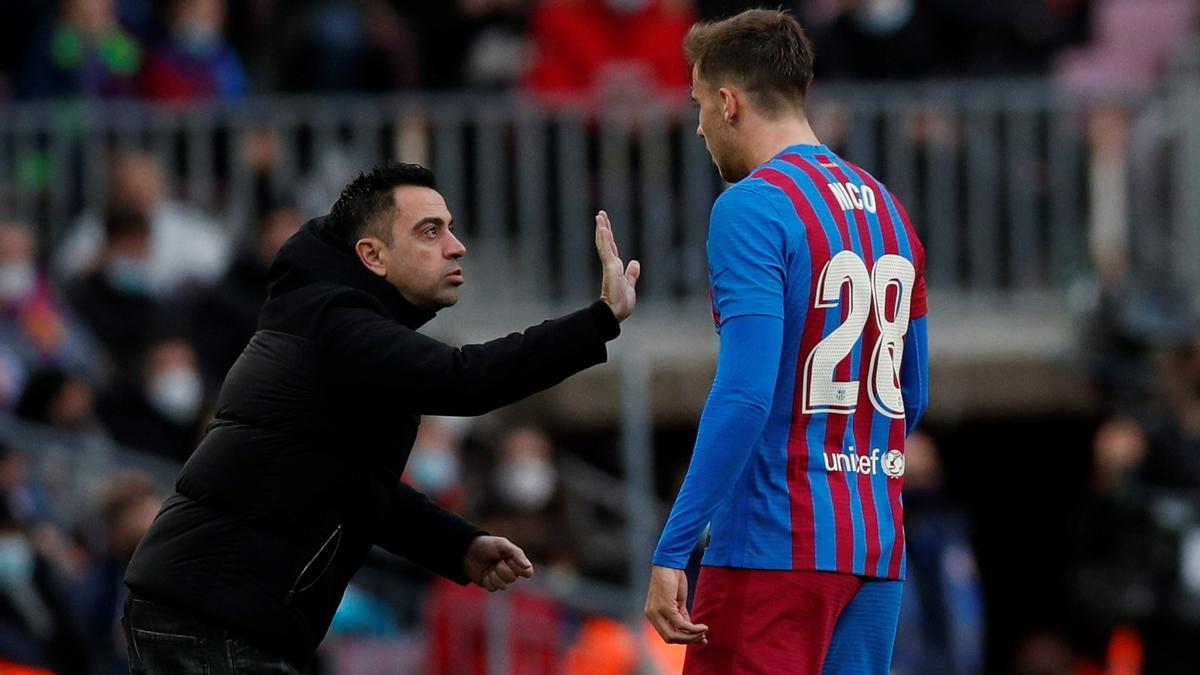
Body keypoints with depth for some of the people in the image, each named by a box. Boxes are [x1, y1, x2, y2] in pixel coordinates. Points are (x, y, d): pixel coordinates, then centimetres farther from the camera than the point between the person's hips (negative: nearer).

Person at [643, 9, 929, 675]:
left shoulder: (753, 208, -10)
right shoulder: (885, 208, 14)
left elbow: (744, 395, -19)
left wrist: (671, 551, -18)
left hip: (776, 545, -8)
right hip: (877, 546, 8)